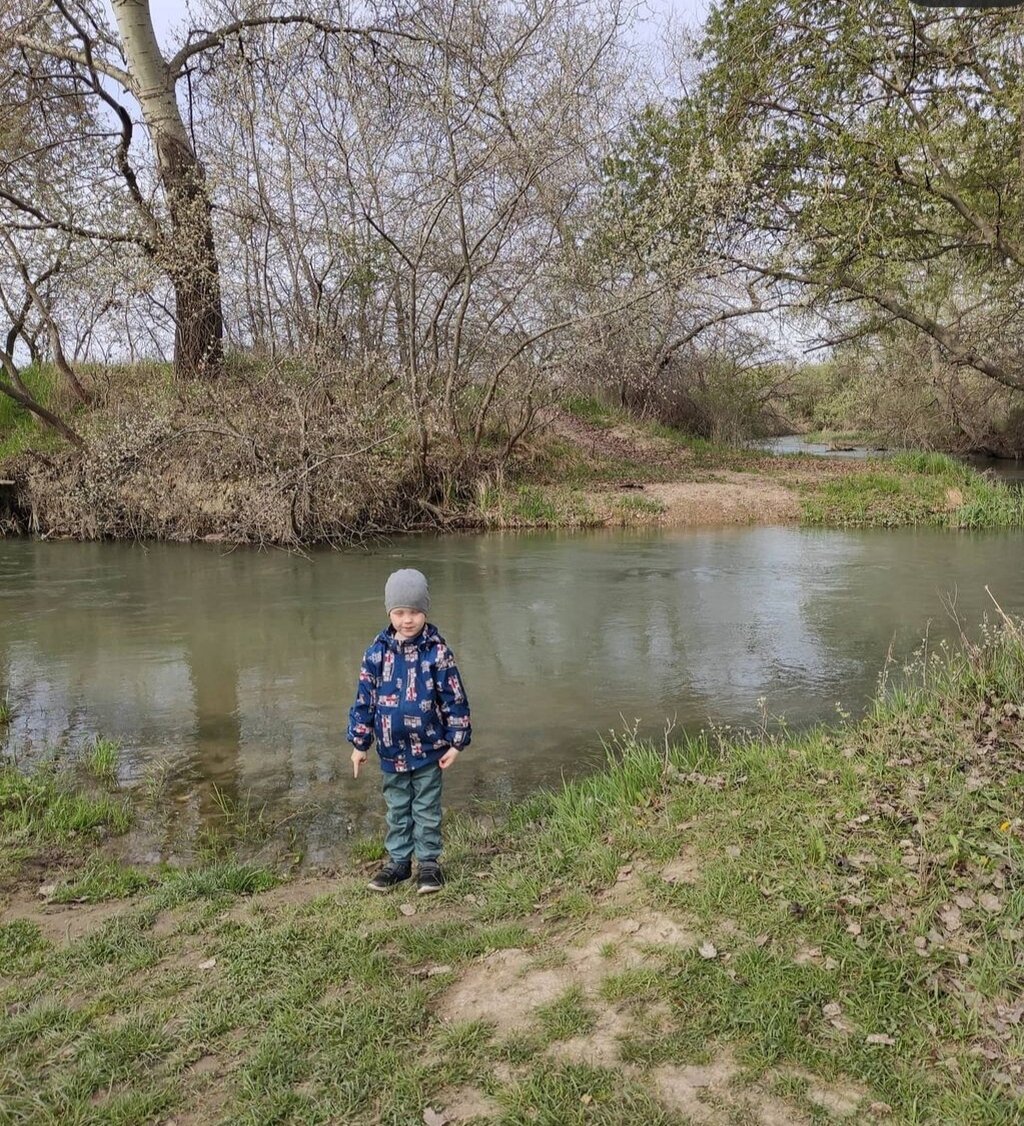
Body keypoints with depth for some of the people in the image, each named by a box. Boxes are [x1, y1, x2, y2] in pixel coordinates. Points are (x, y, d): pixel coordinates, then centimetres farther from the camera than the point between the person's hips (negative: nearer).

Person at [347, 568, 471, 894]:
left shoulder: (437, 652, -12)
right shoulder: (377, 652, -6)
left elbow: (454, 699, -7)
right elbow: (364, 700, 2)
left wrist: (455, 742, -5)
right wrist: (359, 743, 5)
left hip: (429, 750, -2)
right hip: (392, 751, 3)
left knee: (427, 809, 11)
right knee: (397, 809, 17)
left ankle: (428, 861, 27)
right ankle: (398, 861, 32)